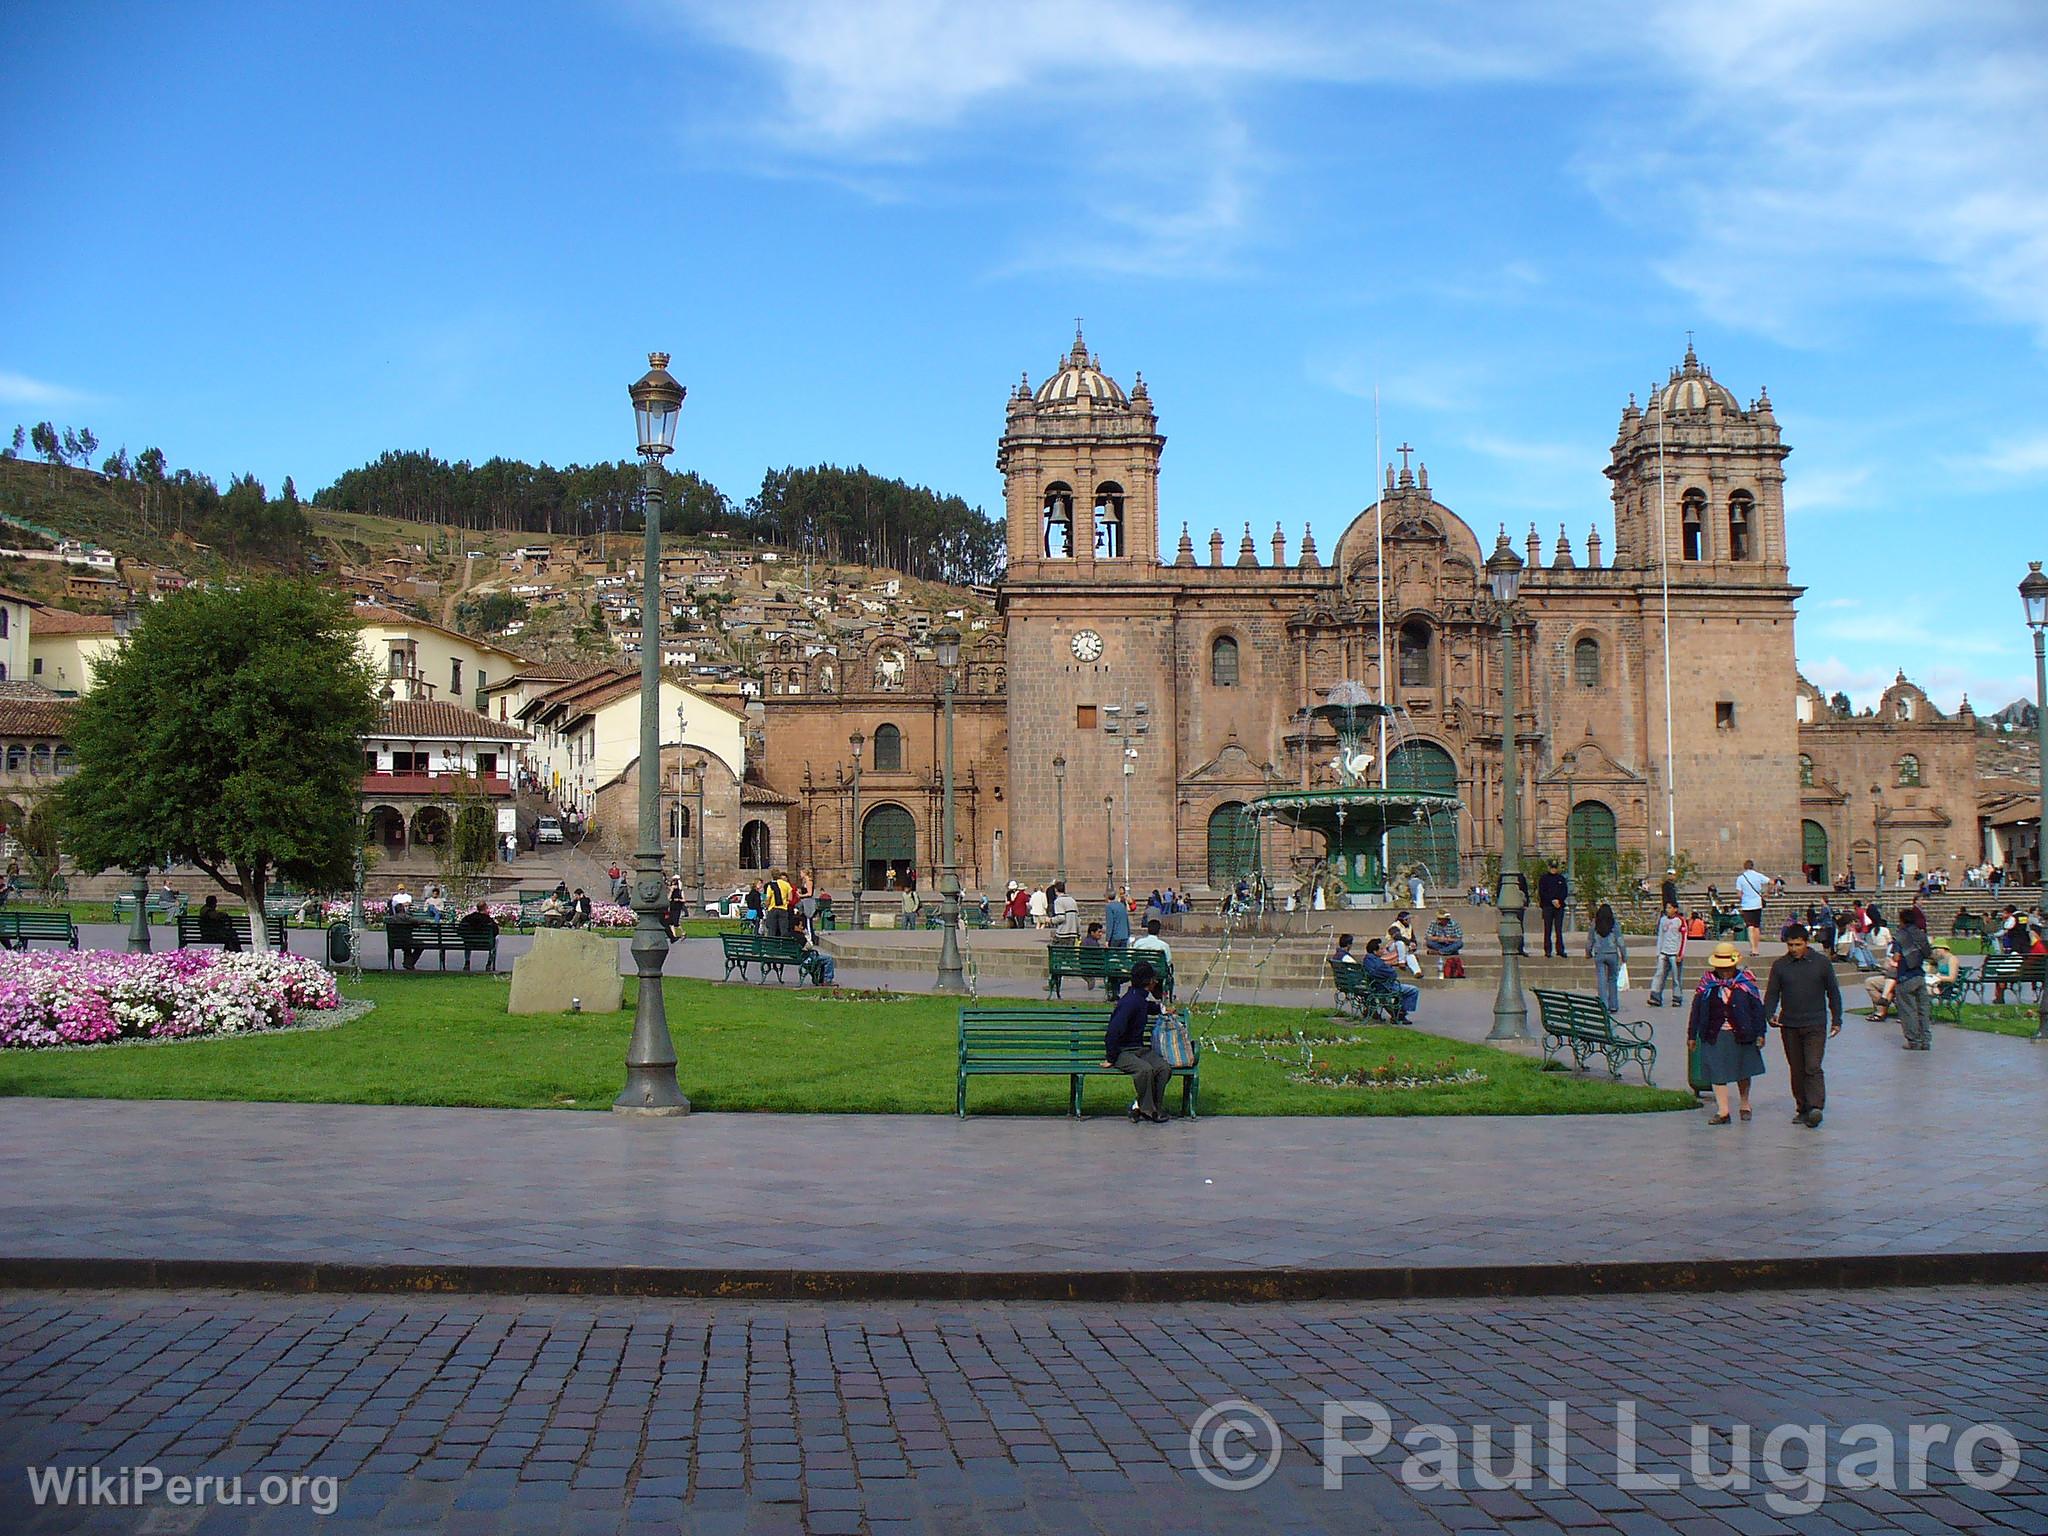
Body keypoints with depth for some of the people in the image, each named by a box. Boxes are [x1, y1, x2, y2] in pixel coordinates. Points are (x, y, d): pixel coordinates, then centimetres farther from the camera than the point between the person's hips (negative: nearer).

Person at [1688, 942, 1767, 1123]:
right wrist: (1692, 1034, 5)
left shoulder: (1746, 981, 0)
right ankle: (1723, 1112, 0)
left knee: (1743, 1071, 13)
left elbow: (1757, 1008, 2)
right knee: (1717, 1073, -4)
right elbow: (1696, 1009, 6)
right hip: (1714, 1036, 1)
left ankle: (1744, 1103, 35)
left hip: (1740, 1035, 0)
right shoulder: (1707, 982, 3)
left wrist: (1760, 1033, -3)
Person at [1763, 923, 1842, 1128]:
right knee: (1797, 1070, 8)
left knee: (1813, 1067, -14)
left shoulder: (1822, 963, 1)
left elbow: (1833, 993, 9)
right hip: (1789, 1026, 3)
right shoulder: (1779, 965, 4)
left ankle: (1815, 1107, -21)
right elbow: (1771, 993, 7)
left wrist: (1836, 1020, 8)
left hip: (1815, 1025, -3)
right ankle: (1802, 1108, 17)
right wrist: (1770, 1014, -9)